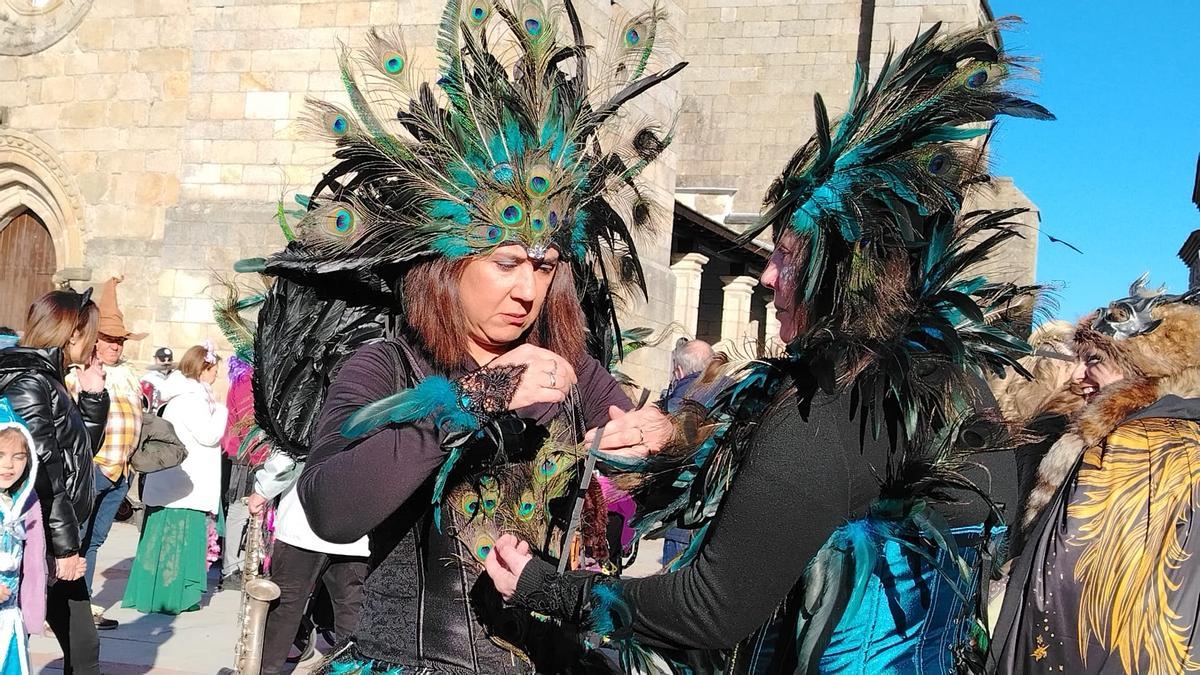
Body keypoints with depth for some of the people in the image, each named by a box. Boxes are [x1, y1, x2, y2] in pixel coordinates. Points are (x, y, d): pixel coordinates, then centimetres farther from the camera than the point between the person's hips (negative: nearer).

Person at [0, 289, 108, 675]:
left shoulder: (49, 381, 13)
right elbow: (44, 474, -19)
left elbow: (83, 450, 22)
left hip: (60, 541, 9)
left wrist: (93, 394, 10)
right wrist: (66, 546, -17)